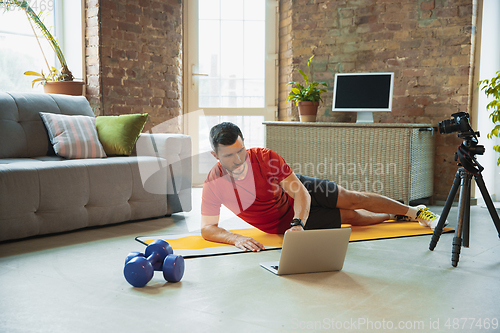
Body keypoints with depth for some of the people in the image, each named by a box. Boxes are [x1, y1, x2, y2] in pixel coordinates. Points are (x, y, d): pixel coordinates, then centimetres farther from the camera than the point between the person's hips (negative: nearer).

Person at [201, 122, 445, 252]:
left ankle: (415, 212, 26)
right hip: (282, 222, 0)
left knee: (354, 200, 0)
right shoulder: (213, 183, -28)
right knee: (351, 217, 5)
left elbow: (300, 192, -28)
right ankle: (394, 216, 33)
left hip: (298, 192, 0)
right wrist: (236, 238, -44)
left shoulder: (265, 157, -29)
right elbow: (208, 228, -25)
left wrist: (297, 223, -45)